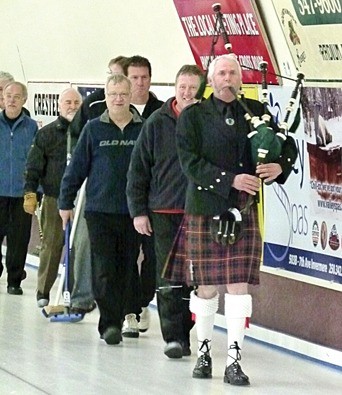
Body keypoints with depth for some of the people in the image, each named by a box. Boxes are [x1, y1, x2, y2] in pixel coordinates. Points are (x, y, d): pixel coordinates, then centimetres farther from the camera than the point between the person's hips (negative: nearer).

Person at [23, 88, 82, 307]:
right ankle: (43, 291, 11)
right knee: (51, 244, 1)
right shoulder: (46, 134, 4)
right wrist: (30, 193, -5)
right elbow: (34, 166, 3)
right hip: (54, 199, -1)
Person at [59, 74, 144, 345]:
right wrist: (66, 203, 5)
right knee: (104, 270, -6)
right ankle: (110, 323, -5)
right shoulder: (94, 129, 3)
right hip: (99, 211, -1)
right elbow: (77, 168, 6)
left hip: (132, 212, 1)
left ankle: (115, 322, 17)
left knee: (125, 270, 7)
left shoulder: (143, 129, 3)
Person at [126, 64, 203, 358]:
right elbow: (138, 169, 5)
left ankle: (185, 333, 19)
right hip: (164, 212, 0)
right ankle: (173, 336, 1)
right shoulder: (157, 123, 1)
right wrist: (138, 210, 0)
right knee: (168, 278, -3)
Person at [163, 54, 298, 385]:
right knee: (205, 285, 6)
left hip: (243, 212, 2)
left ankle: (234, 360, -1)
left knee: (239, 284, -3)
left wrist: (280, 166, -8)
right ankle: (204, 350, 23)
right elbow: (190, 163, -10)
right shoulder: (192, 116, 1)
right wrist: (231, 180, -20)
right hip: (204, 211, -1)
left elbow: (288, 145, 15)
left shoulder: (255, 112, 9)